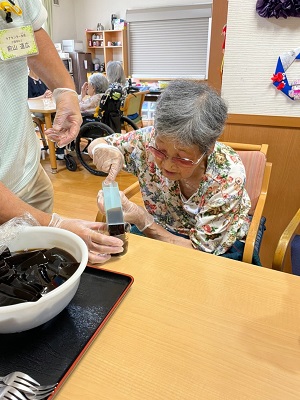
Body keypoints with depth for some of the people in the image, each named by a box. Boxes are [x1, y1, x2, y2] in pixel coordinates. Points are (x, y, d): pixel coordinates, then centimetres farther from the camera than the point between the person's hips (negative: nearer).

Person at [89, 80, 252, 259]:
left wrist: (142, 220, -32)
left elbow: (201, 251, -21)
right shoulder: (150, 140, -19)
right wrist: (103, 149, -27)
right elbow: (97, 144, -3)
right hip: (160, 230, 2)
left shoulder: (228, 176, -25)